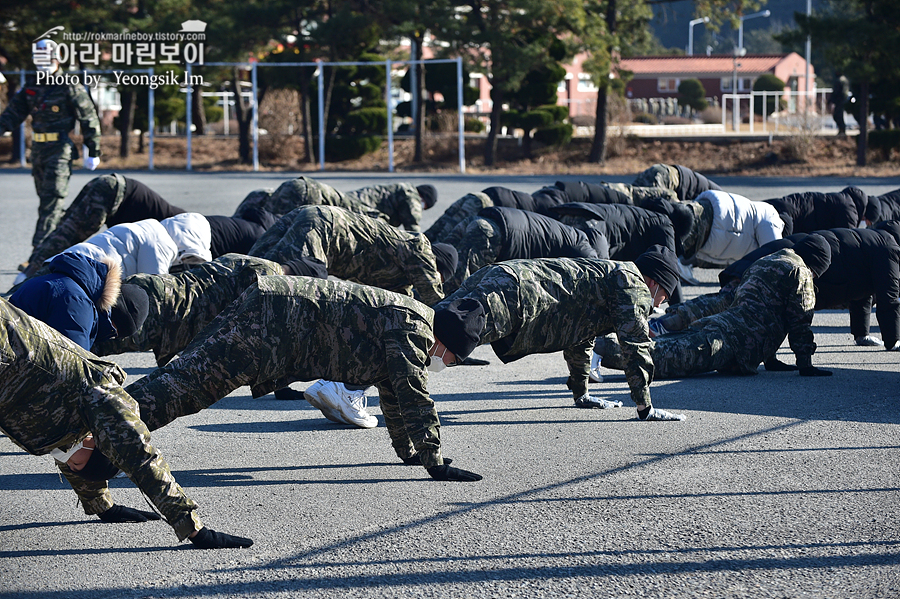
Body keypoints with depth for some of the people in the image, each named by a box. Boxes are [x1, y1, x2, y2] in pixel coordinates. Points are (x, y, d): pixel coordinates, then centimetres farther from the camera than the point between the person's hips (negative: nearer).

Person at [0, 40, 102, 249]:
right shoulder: (31, 86, 12)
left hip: (60, 150, -7)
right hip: (38, 150, 7)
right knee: (46, 198, 13)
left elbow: (89, 118, -3)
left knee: (51, 201, -13)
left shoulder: (70, 87, -5)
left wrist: (93, 151, -3)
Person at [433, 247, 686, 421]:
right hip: (515, 294, -10)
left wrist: (580, 393, 53)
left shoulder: (608, 272, 37)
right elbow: (634, 344, 0)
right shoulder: (635, 287, 9)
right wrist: (645, 409, 3)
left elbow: (580, 338, 48)